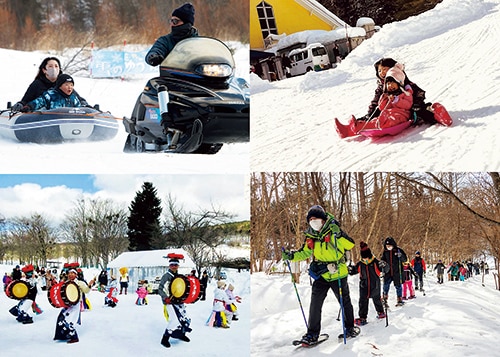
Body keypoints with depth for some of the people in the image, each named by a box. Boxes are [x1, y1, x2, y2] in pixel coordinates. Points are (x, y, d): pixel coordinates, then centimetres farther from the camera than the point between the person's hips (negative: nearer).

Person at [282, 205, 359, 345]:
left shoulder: (332, 231, -14)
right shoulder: (310, 237, 2)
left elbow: (350, 245, -23)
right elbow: (305, 253, 15)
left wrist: (339, 234, -38)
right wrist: (291, 256, -1)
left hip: (337, 274, -4)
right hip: (321, 275, 4)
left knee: (344, 302, 11)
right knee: (315, 304, -1)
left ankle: (350, 328, 30)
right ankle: (312, 333, 8)